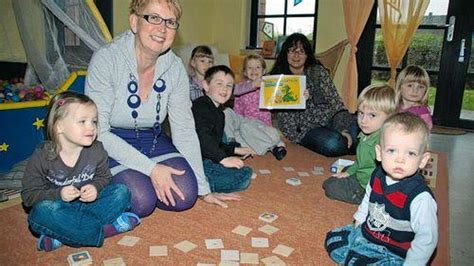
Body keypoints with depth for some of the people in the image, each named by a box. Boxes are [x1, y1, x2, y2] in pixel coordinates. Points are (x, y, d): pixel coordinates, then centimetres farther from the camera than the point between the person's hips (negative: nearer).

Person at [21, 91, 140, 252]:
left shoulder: (97, 150, -8)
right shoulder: (41, 157, -13)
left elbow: (104, 177, 6)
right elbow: (28, 196, -9)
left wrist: (95, 188, -17)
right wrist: (58, 195, -26)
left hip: (88, 203, 3)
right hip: (59, 208, -2)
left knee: (121, 192, -17)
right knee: (42, 211, -34)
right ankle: (103, 230, -27)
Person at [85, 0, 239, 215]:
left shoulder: (175, 67, -9)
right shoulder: (106, 59, -22)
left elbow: (185, 130, -5)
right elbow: (98, 132, -21)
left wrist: (204, 189, -4)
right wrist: (151, 168, -26)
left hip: (152, 142, 4)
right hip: (111, 145, -3)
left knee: (185, 195, -15)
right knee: (141, 201, -23)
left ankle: (143, 181, 14)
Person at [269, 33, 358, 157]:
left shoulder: (318, 71, 6)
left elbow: (334, 100, -2)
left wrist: (343, 128, -15)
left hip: (327, 118, 3)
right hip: (304, 128, -2)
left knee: (355, 124, -27)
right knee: (332, 144, -31)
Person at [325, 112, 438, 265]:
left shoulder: (420, 198, -28)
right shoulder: (378, 175, -7)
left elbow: (427, 239, -21)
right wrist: (358, 223, 17)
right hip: (364, 234, 7)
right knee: (332, 239, 8)